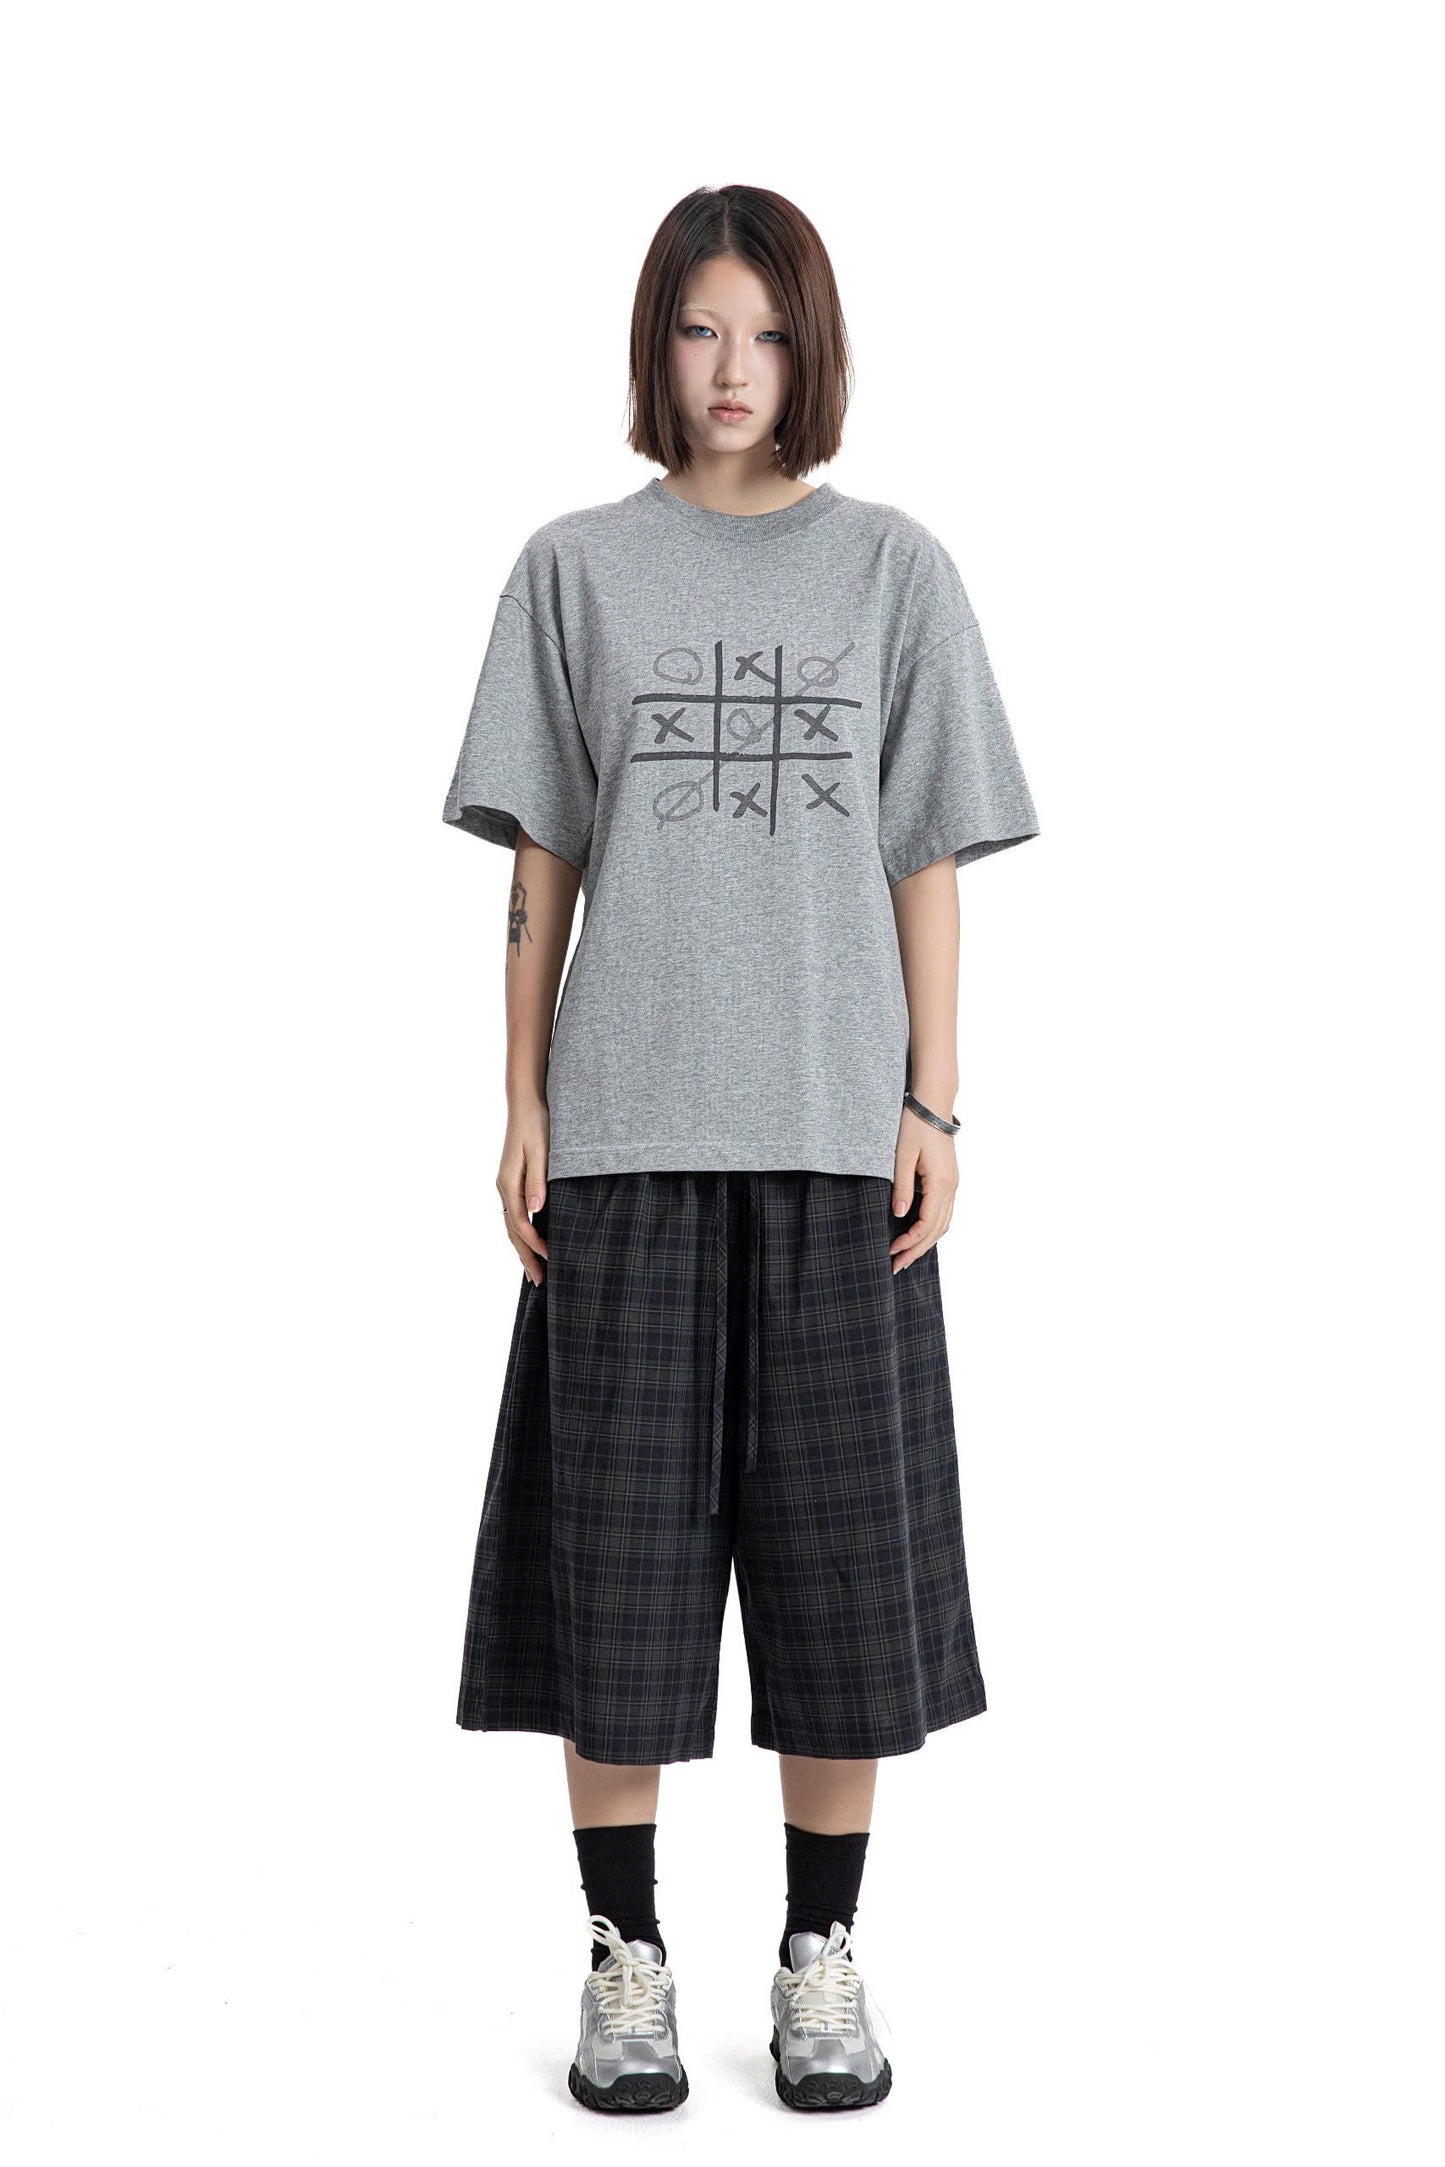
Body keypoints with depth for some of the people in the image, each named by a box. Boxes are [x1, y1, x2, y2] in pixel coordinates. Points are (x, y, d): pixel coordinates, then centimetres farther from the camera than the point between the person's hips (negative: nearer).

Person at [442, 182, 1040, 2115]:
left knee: (845, 1553, 4)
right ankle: (628, 1957, 17)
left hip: (838, 1132, 0)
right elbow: (541, 858, 7)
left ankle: (824, 1955, 19)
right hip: (626, 1129, 0)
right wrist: (524, 1102, 1)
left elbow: (926, 863, 6)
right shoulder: (577, 568, 7)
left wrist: (935, 1104, 0)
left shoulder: (893, 568, 7)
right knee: (617, 1549, 3)